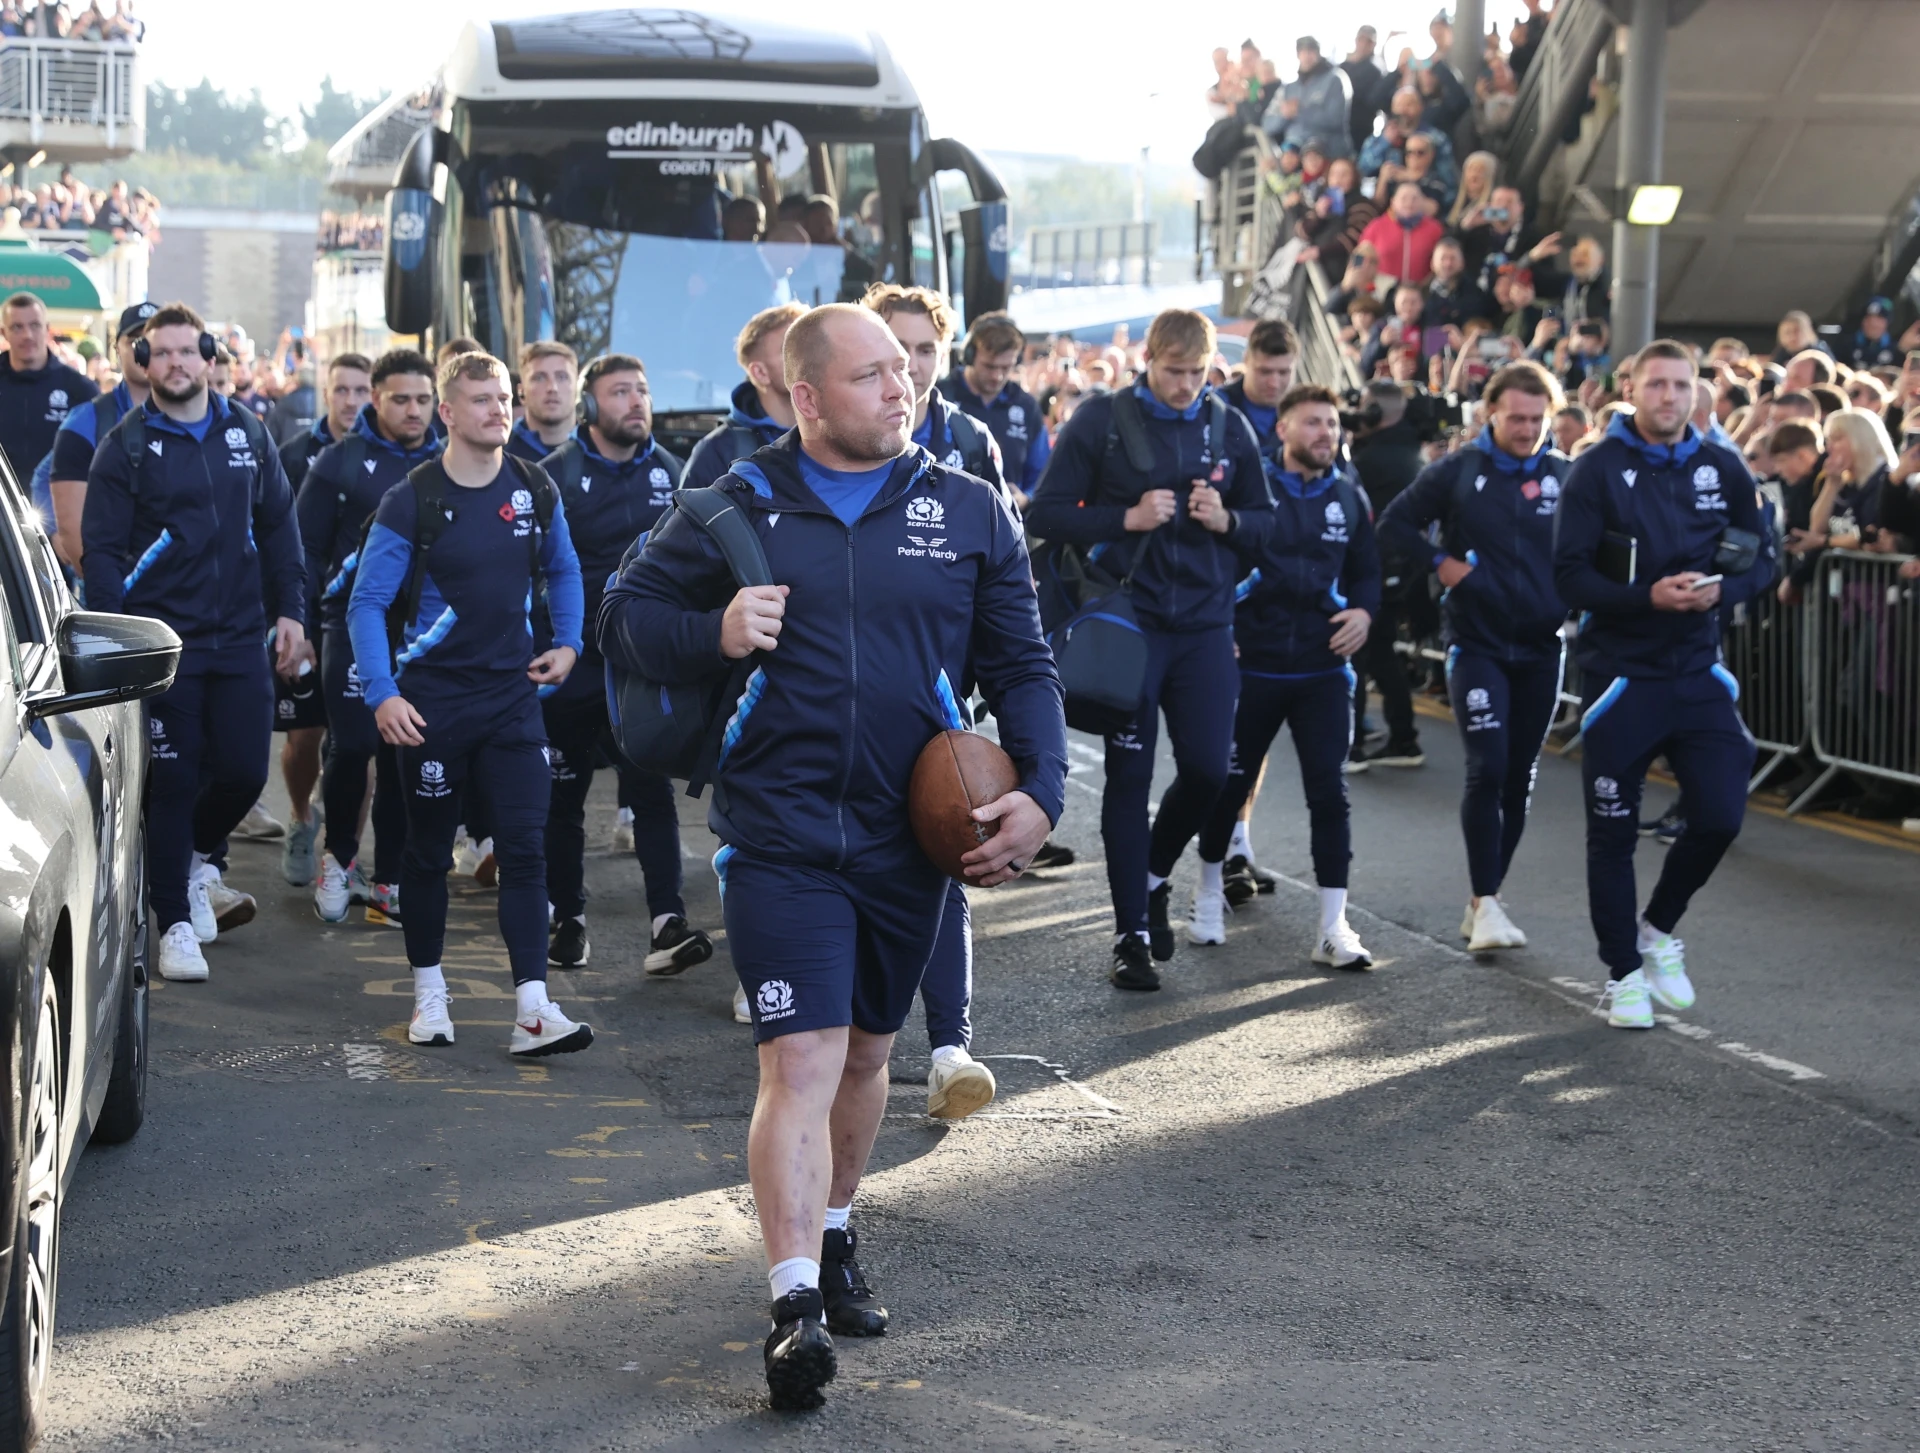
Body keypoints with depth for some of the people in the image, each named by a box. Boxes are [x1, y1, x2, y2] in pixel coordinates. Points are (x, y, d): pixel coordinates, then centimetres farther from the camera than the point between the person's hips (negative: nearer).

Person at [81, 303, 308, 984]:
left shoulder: (246, 434, 8)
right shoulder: (125, 446, -2)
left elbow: (278, 526, 14)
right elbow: (100, 550, -4)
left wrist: (289, 610, 8)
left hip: (240, 636, 3)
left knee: (244, 770, 1)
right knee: (173, 782, -1)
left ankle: (195, 857, 32)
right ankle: (176, 924, 8)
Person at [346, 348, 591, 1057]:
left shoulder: (535, 491, 2)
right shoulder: (411, 501, -9)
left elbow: (563, 571, 20)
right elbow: (367, 603, -9)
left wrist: (566, 643, 7)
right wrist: (382, 693, -19)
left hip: (512, 694, 2)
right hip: (433, 699, -2)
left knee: (525, 847, -7)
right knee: (429, 850, 10)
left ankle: (532, 1011, -11)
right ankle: (429, 991, 26)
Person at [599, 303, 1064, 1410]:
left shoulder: (969, 511, 4)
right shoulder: (740, 504, 0)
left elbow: (1023, 665, 7)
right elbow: (628, 620, 7)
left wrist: (1042, 791, -7)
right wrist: (713, 634, -14)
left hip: (909, 838, 3)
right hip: (780, 834, -3)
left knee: (867, 1051, 17)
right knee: (802, 1060, -13)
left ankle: (835, 1236, 39)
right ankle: (795, 1305, -14)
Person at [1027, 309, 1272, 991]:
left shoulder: (1229, 427, 6)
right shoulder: (1101, 420, -4)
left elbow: (1266, 520, 13)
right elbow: (1046, 514, -5)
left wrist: (1227, 520, -8)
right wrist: (1128, 518, -15)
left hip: (1204, 625, 3)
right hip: (1126, 622, -3)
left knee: (1207, 768, -2)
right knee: (1129, 776, 0)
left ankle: (1154, 876, 28)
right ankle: (1131, 934, 8)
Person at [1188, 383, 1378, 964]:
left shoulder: (1348, 499, 8)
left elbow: (1365, 570, 17)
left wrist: (1363, 610, -2)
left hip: (1323, 670, 3)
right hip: (1251, 666, -3)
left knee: (1329, 791, -4)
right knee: (1230, 782, 9)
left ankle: (1333, 927, -1)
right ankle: (1210, 892, 32)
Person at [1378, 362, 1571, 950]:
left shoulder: (1567, 476, 2)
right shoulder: (1458, 472, -2)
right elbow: (1394, 525, 1)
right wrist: (1441, 563, -10)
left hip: (1541, 647, 3)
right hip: (1476, 643, -3)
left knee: (1518, 779, 8)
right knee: (1488, 768, -14)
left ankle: (1484, 901, 19)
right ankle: (1486, 902, -10)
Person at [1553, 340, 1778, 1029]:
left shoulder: (1722, 468, 3)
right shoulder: (1598, 469, -7)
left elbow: (1761, 558, 6)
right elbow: (1570, 576, -11)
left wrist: (1721, 589, -14)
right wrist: (1647, 596, -24)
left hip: (1697, 673, 3)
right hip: (1620, 673, -3)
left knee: (1720, 816, -2)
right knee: (1613, 833, 5)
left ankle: (1658, 929, 24)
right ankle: (1624, 972, 20)